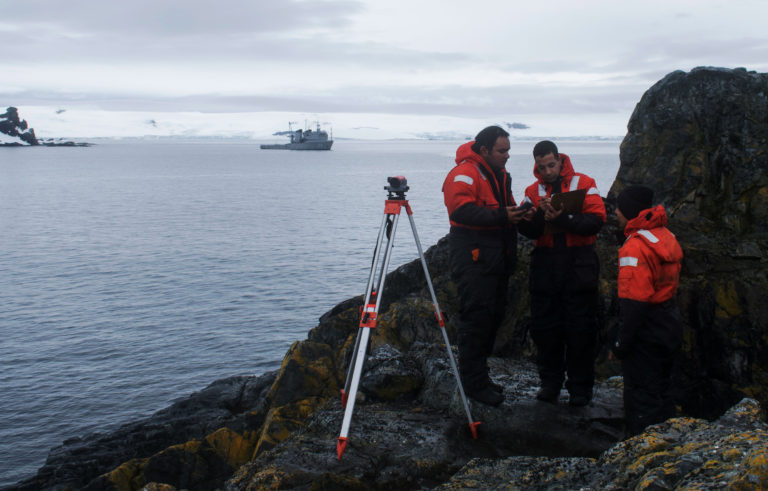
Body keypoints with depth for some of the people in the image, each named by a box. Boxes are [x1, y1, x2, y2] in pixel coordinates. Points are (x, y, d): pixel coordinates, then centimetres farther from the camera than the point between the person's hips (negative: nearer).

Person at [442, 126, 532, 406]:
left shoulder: (500, 175, 19)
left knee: (493, 317, 13)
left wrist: (518, 214, 6)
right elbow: (461, 210, -24)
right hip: (473, 258, -10)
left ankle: (479, 376, 24)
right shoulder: (464, 173, -12)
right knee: (476, 318, -8)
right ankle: (473, 383, 0)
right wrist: (501, 216, -26)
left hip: (497, 257, 10)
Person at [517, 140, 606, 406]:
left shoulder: (583, 184, 2)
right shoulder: (533, 191, 11)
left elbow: (595, 221, -9)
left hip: (579, 265, -3)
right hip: (544, 265, 3)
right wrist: (542, 215, -19)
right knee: (544, 327, 6)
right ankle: (550, 382, 21)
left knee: (580, 329, 1)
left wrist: (563, 218, -20)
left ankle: (580, 388, 11)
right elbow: (526, 230, 0)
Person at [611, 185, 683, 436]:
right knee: (660, 392, 21)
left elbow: (634, 302, -26)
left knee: (641, 399, 2)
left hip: (646, 333, -9)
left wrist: (621, 344, -18)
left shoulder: (635, 247, -22)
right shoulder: (666, 236, 5)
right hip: (669, 328, 9)